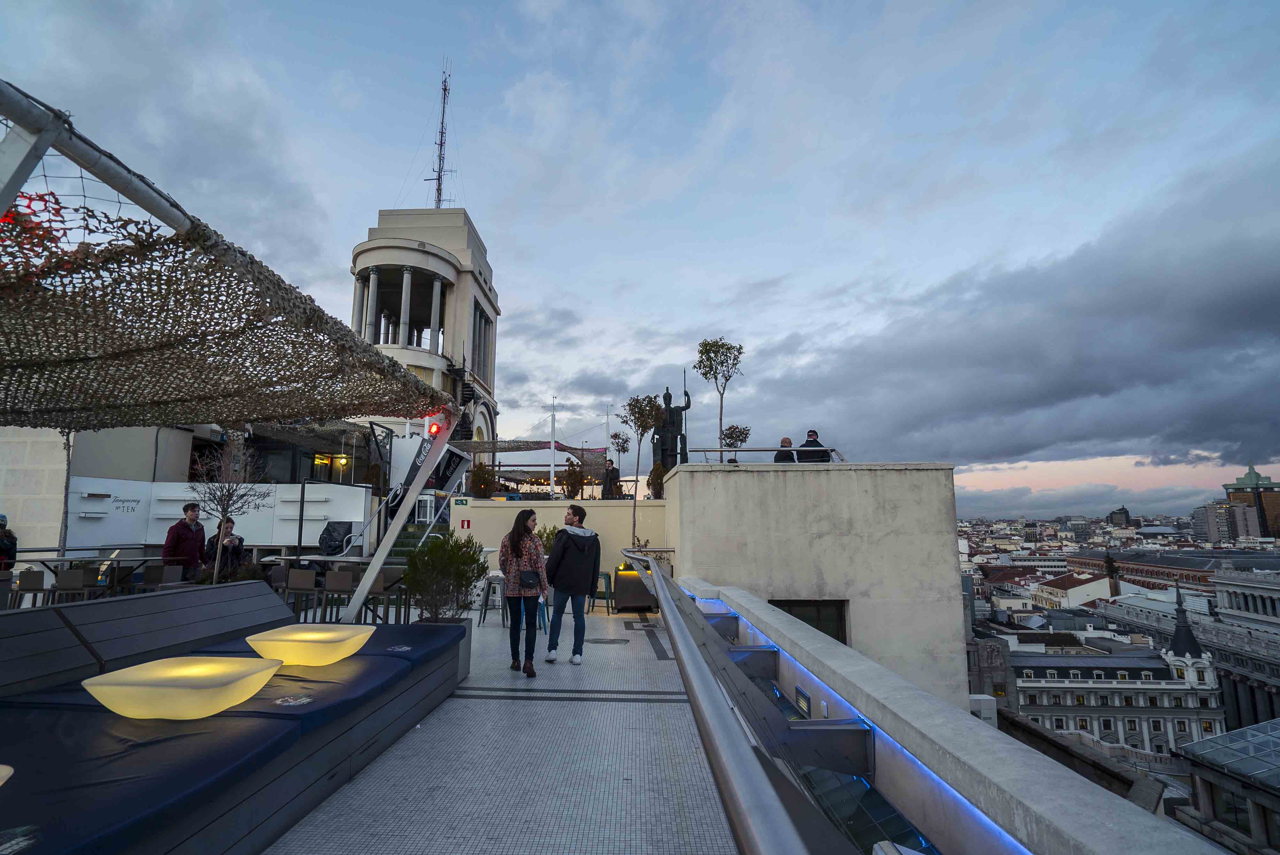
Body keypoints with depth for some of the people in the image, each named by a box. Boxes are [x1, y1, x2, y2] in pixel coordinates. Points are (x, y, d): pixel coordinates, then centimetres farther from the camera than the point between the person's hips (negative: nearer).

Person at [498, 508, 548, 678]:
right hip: (531, 588, -3)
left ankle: (515, 661, 19)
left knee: (515, 624, 13)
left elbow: (501, 562, 4)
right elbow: (540, 566, -10)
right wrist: (544, 587, -1)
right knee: (531, 625, 2)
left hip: (511, 587, 3)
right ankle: (528, 662, -6)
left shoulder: (507, 540, 0)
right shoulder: (534, 541, -11)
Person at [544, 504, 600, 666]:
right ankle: (577, 654, 8)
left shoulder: (564, 535, -10)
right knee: (579, 617, 8)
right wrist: (593, 587, 14)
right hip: (582, 585, 3)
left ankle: (552, 650, 10)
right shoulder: (593, 538, 6)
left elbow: (553, 560, -11)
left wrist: (547, 579, -1)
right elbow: (596, 565, 10)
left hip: (563, 583, -3)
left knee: (557, 614, 11)